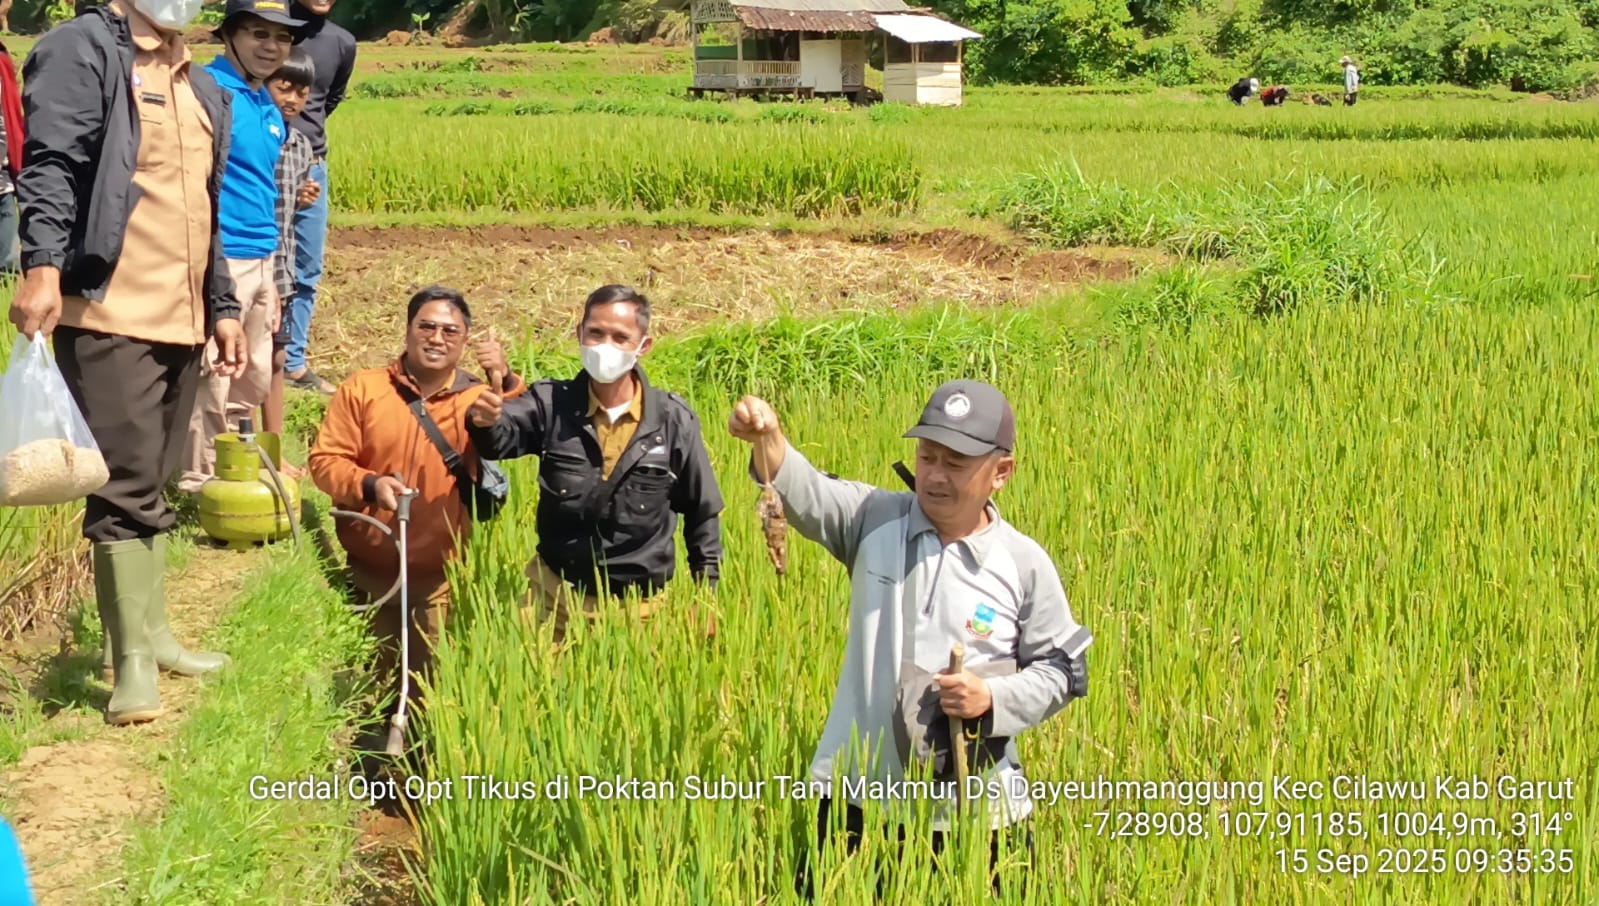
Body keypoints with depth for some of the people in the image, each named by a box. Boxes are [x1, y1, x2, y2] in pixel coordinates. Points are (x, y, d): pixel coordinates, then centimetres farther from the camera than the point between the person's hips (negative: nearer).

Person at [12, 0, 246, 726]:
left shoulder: (201, 87, 21)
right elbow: (51, 167, -15)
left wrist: (221, 307, 22)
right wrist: (42, 264, -27)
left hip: (179, 318, 8)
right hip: (108, 314, -8)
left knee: (153, 483, 13)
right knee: (127, 485, -8)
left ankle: (150, 634, 22)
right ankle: (132, 661, -3)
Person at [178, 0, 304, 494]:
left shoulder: (270, 108, 15)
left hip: (259, 261, 9)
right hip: (219, 258, -9)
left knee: (253, 380, 15)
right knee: (211, 381, -3)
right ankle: (201, 486, 6)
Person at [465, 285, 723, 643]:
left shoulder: (674, 419, -6)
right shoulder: (551, 404, -7)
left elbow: (702, 514, 3)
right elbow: (502, 435, -25)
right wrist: (485, 421, -48)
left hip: (640, 605, 0)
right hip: (556, 595, 0)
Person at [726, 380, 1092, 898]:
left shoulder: (1024, 565, -4)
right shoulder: (876, 521, -2)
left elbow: (1062, 669, 2)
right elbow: (808, 495, -21)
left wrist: (994, 699, -16)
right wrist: (767, 441, -42)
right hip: (856, 794, 1)